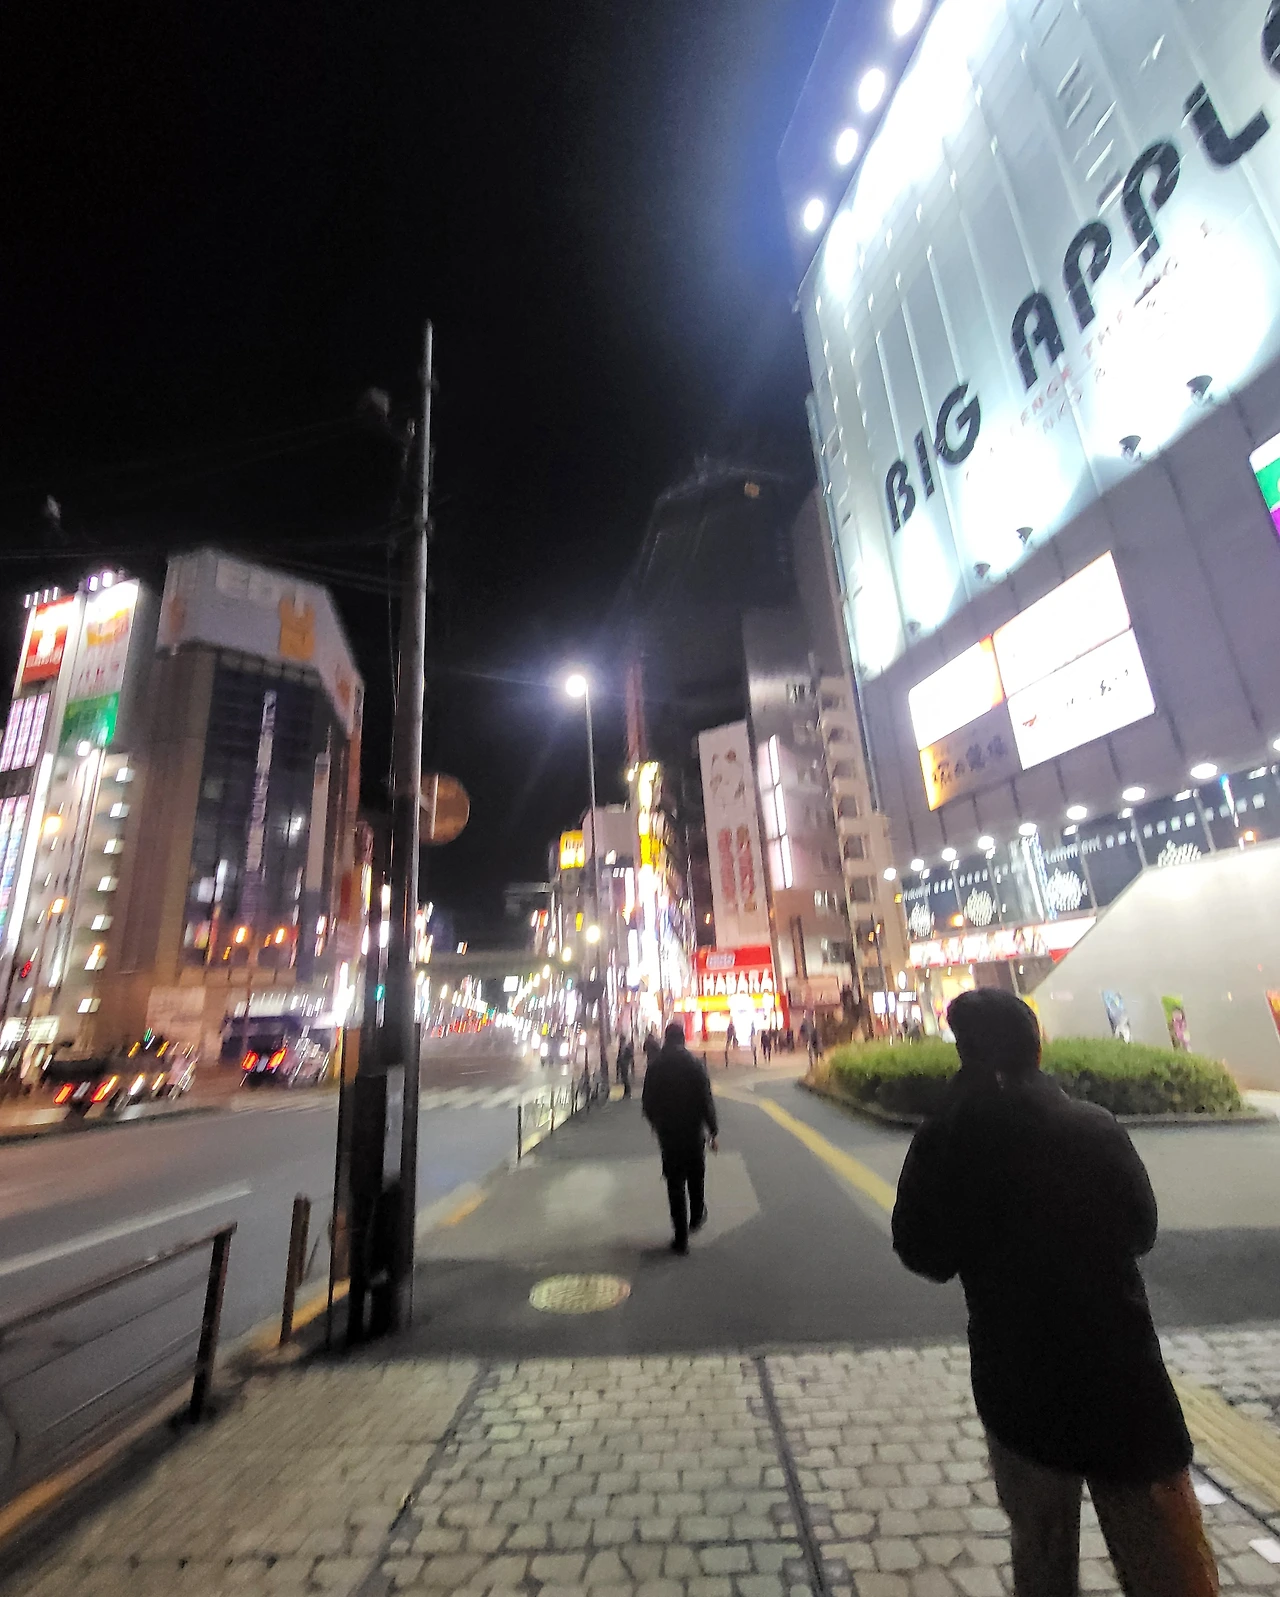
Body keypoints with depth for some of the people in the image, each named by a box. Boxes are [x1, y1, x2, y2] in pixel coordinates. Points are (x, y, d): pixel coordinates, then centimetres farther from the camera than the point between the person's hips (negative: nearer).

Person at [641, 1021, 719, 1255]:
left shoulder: (655, 1067, -7)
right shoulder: (695, 1064, -13)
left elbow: (647, 1103, 0)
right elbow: (706, 1100, -13)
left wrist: (657, 1124, 19)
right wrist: (714, 1132, -4)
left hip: (667, 1133, 1)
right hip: (694, 1132, 0)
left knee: (675, 1184, 8)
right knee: (696, 1177, 23)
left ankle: (681, 1238, 10)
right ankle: (696, 1218, 39)